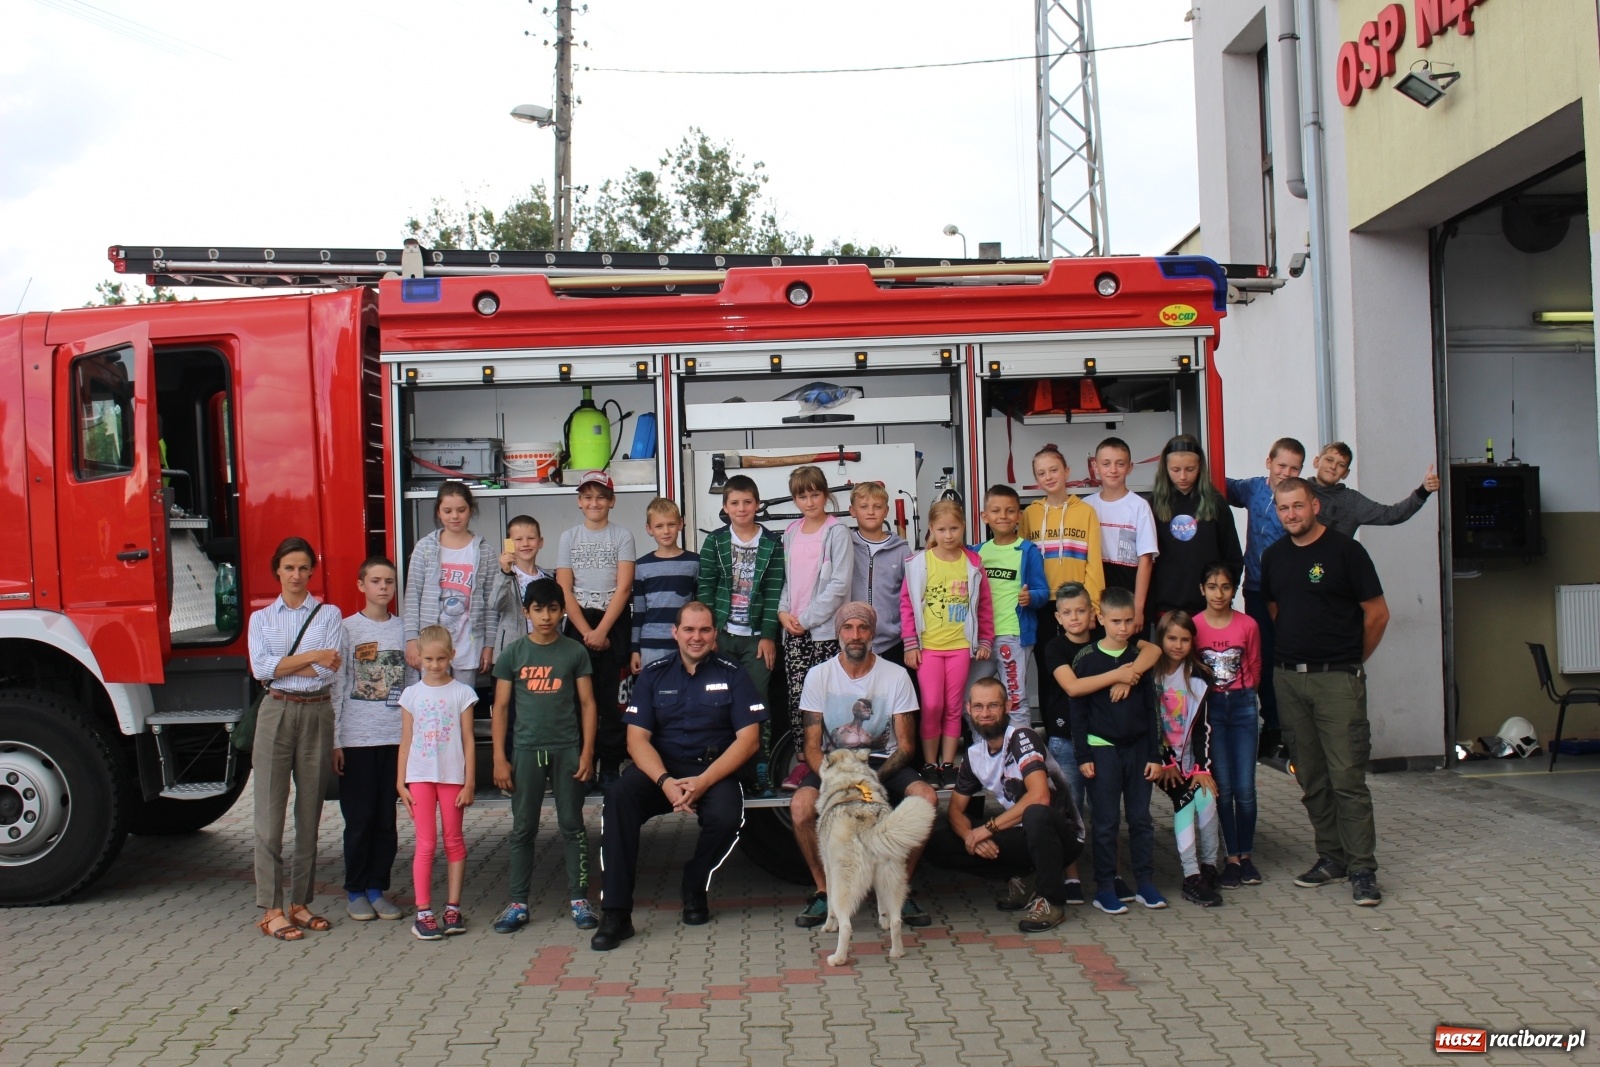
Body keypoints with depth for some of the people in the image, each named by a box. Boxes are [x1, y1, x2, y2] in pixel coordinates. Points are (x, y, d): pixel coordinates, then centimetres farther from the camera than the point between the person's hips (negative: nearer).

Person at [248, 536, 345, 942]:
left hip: (316, 715, 0)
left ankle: (299, 903, 15)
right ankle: (271, 909, 0)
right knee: (270, 813, -4)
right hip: (276, 714, 0)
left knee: (310, 814, 5)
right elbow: (260, 668, -6)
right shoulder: (262, 618, 10)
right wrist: (311, 657, -10)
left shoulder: (329, 615, 6)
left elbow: (331, 671, -7)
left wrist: (283, 665, -7)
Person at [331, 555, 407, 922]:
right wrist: (335, 741, -5)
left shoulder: (405, 630, 9)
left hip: (396, 737, 3)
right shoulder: (346, 629, 1)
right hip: (357, 738, -2)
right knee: (359, 819, 2)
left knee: (387, 819, 7)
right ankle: (355, 891, 14)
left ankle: (378, 887, 16)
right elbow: (337, 687, -1)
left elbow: (414, 684, 10)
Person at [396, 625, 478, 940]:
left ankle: (452, 908, 13)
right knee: (426, 844, -1)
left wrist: (469, 782, -3)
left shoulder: (462, 692, 1)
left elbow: (468, 740, 1)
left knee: (453, 841, 6)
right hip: (420, 776, 1)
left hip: (453, 775, -1)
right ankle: (423, 912, 2)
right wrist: (400, 781, 3)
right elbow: (406, 741, 8)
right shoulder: (411, 694, 6)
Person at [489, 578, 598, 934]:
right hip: (525, 750, 1)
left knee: (572, 825, 4)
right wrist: (499, 758, -1)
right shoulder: (513, 655, 4)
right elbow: (500, 708, 5)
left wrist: (587, 753, -4)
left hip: (567, 750, -1)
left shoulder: (575, 652, 3)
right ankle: (518, 903, 13)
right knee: (523, 828, 6)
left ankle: (579, 899, 11)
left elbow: (587, 704, 3)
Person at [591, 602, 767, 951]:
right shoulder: (653, 675, 7)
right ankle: (616, 912, -26)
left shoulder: (733, 675, 3)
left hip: (714, 769, -1)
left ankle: (695, 889, 1)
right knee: (618, 795, -29)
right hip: (661, 768, 1)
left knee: (726, 817, -33)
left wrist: (703, 781, -18)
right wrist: (665, 782, -20)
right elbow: (637, 739, 0)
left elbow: (749, 740, -5)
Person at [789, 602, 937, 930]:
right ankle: (824, 891, -8)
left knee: (926, 796, -29)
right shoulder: (818, 675, -1)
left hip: (884, 763, 0)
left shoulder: (896, 675, -2)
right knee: (801, 805, -31)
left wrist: (873, 778, -21)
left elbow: (906, 746, -3)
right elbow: (812, 745, -3)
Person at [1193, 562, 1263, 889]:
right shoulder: (1193, 625, -5)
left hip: (1242, 706, 1)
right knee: (1223, 787, 2)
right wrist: (1209, 690, -2)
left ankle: (1246, 855, 15)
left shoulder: (1248, 625, -3)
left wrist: (1241, 695, 5)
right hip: (1210, 707, 0)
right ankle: (1232, 858, 11)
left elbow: (1254, 669, 8)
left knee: (1245, 788, 1)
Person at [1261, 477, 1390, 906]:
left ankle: (1362, 868, -1)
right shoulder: (1273, 557, 11)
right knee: (1310, 778, 9)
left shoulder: (1345, 550, -5)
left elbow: (1377, 614, -1)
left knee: (1347, 776, -7)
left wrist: (1351, 660, 6)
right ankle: (1331, 857, 20)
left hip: (1337, 679, -5)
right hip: (1288, 678, 5)